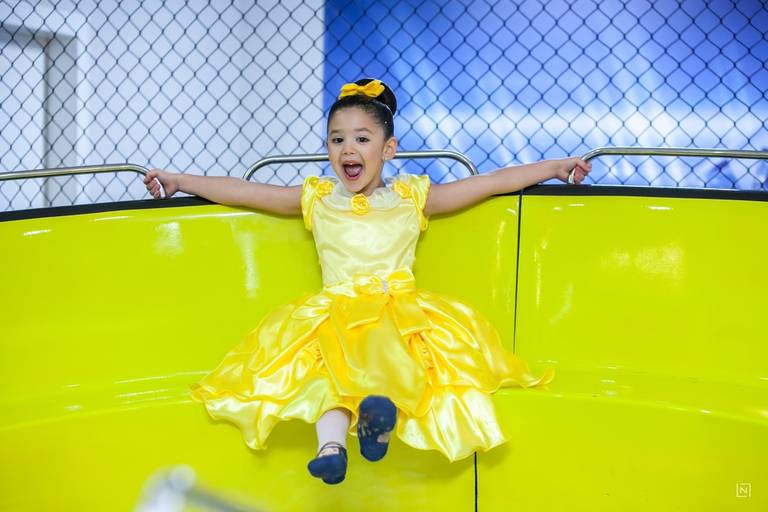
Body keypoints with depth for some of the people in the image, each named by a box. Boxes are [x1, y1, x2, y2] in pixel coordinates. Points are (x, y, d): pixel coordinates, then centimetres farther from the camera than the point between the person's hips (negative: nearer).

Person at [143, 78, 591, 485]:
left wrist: (555, 166, 16)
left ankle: (383, 409, -62)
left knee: (391, 342, -36)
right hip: (335, 311, 0)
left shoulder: (412, 197, 14)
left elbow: (492, 181, 15)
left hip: (399, 307, 0)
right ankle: (332, 443, -52)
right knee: (333, 352, -34)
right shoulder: (317, 199, 16)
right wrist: (179, 180, 18)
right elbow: (241, 191, 18)